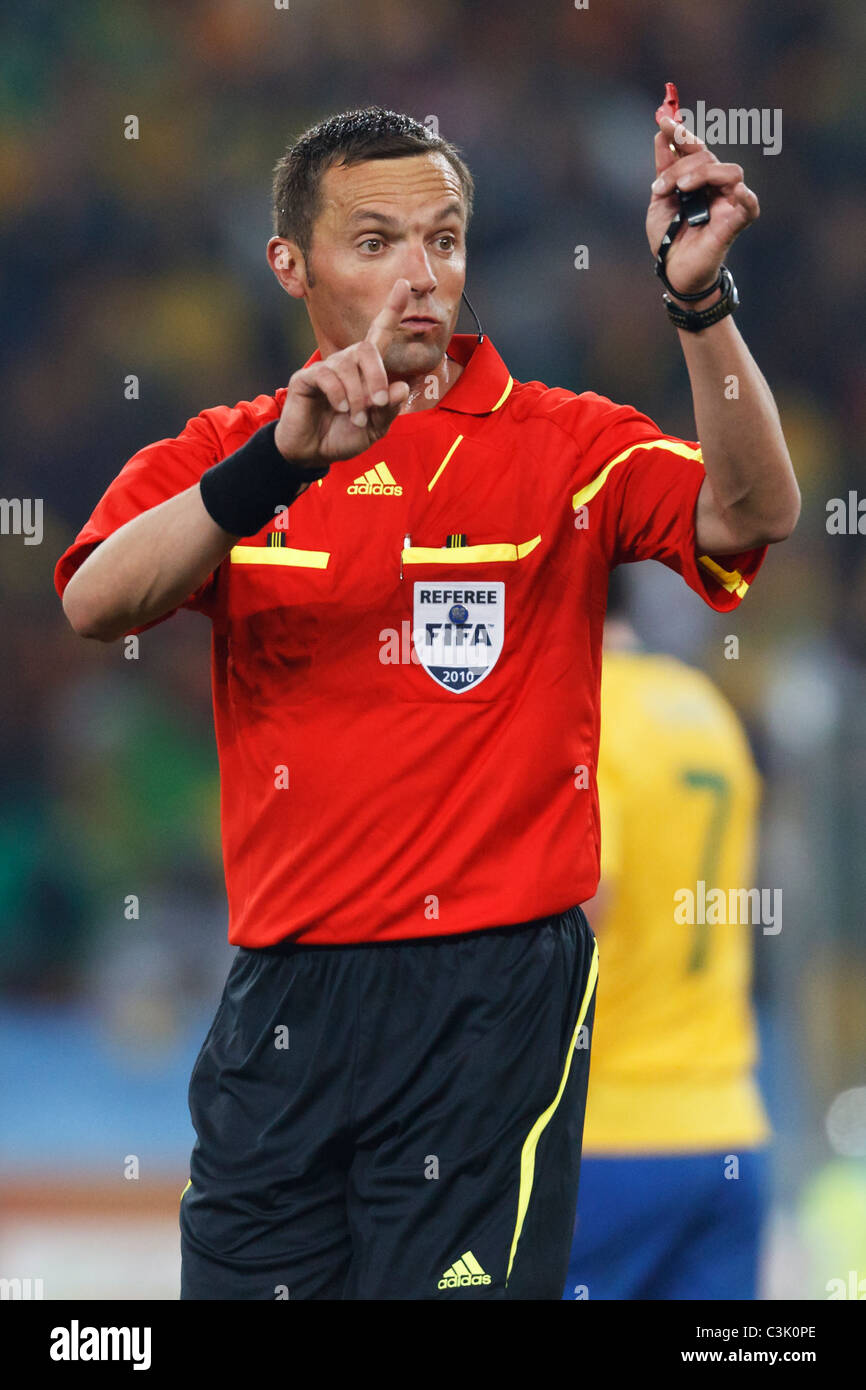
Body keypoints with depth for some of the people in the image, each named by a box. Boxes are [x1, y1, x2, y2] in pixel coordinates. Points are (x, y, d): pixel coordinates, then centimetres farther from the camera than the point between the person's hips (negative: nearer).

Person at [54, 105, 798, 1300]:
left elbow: (747, 514, -16)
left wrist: (700, 301, -31)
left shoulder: (564, 446, 1)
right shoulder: (220, 459, 7)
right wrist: (283, 460, -27)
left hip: (494, 990, -2)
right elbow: (96, 604, -12)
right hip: (285, 996, 3)